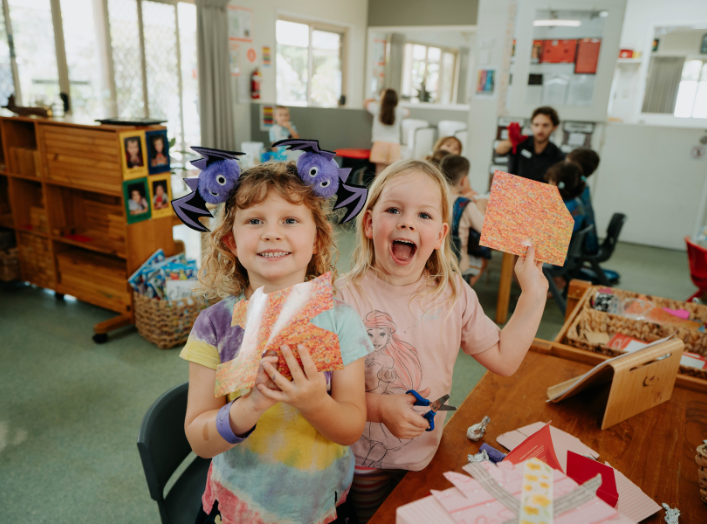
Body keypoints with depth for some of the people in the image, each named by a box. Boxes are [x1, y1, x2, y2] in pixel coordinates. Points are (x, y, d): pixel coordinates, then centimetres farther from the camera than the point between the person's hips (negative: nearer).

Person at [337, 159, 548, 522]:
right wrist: (378, 407, -31)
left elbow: (504, 359, -4)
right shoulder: (346, 299, -23)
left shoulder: (454, 294, -8)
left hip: (428, 455, 4)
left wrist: (533, 294, -8)